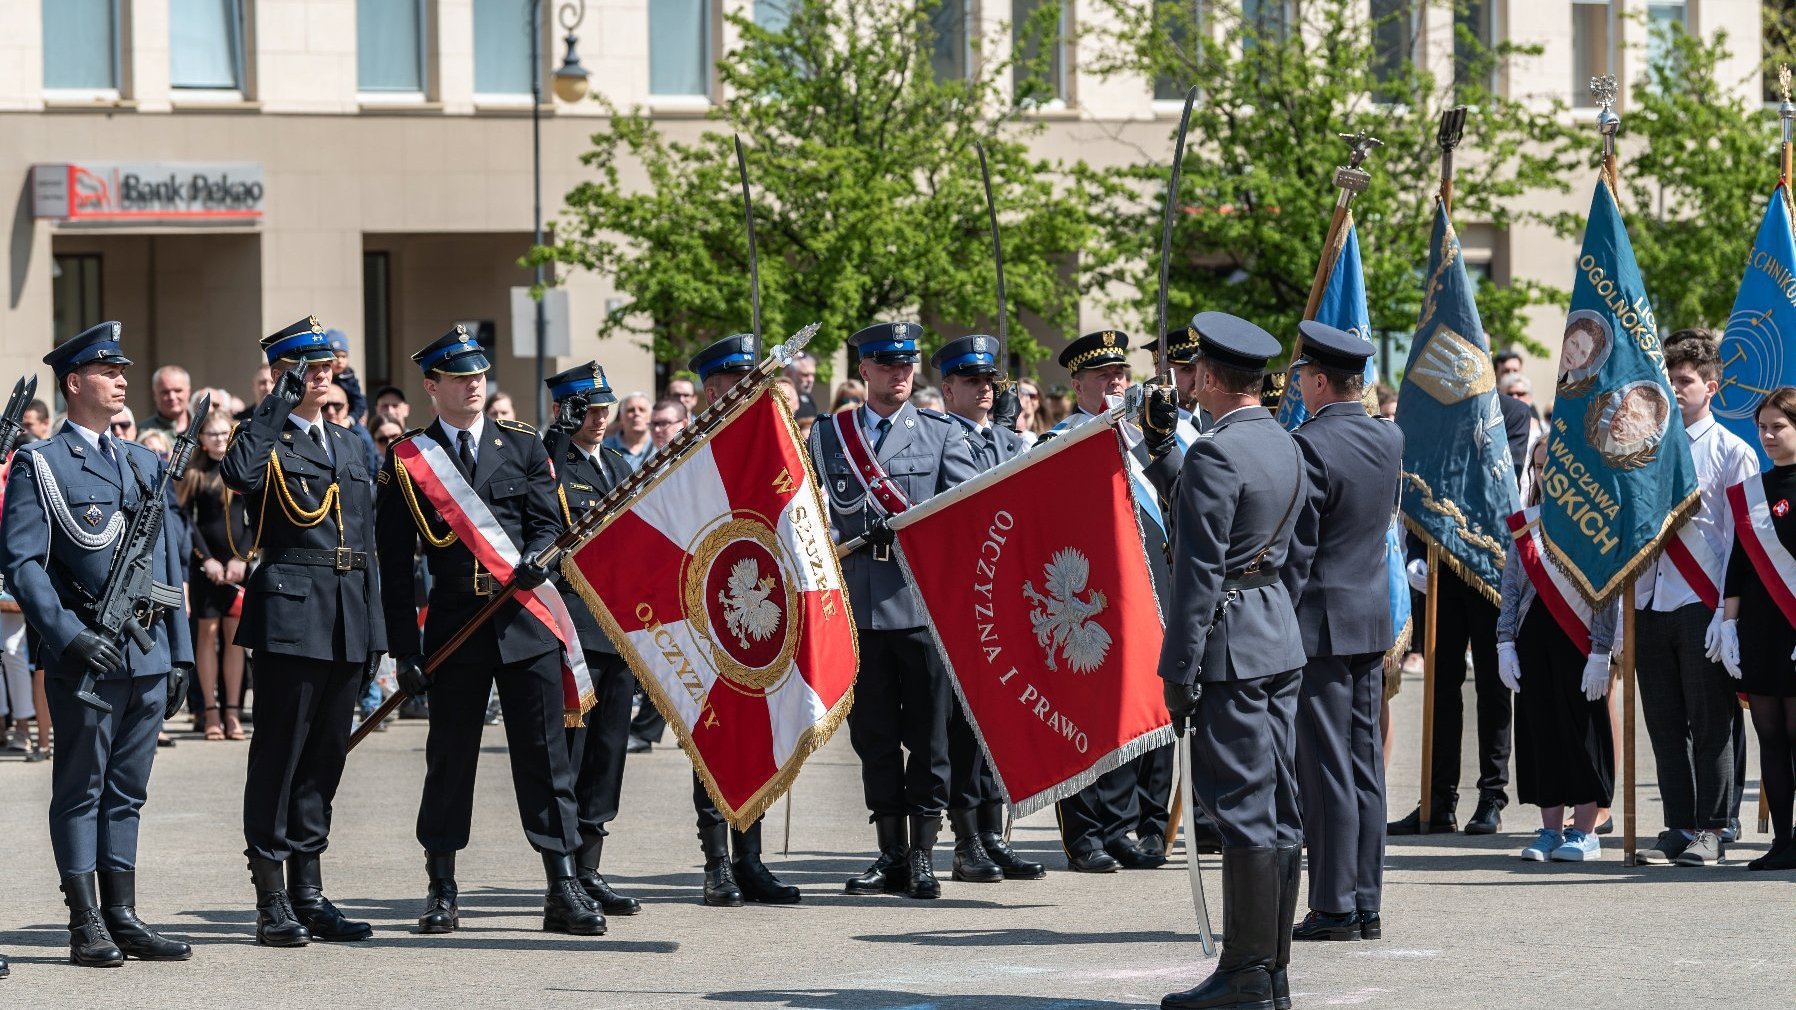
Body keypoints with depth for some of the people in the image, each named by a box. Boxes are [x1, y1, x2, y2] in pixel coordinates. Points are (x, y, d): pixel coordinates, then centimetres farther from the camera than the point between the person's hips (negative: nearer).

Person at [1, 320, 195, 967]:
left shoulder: (145, 465, 17)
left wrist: (179, 651, 13)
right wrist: (69, 636, -20)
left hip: (148, 658, 6)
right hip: (85, 658, -6)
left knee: (126, 792, 10)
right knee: (80, 792, 0)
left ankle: (122, 918, 14)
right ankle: (87, 928, 3)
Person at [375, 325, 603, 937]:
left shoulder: (523, 445, 11)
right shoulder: (407, 461, 4)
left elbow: (548, 520, 5)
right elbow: (394, 565, 2)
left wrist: (536, 559, -20)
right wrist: (405, 651, -4)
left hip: (526, 621, 1)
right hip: (455, 627, -1)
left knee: (545, 755, -1)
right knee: (450, 759, 4)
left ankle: (564, 892, 1)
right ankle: (442, 893, 14)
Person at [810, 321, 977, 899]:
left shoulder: (942, 434, 9)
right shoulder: (827, 436, 13)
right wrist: (842, 543, -5)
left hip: (924, 598, -2)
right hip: (857, 602, 2)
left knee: (927, 732, -1)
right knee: (874, 733, 5)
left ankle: (923, 856, 4)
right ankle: (891, 854, 12)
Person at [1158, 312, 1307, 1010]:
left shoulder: (1214, 454, -15)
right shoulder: (1285, 447, 12)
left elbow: (1200, 571, -17)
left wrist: (1180, 672, -15)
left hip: (1231, 647, -9)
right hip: (1282, 637, 9)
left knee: (1244, 809, -7)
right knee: (1276, 808, 10)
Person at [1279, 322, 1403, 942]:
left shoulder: (1311, 445, -16)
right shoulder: (1389, 439, 7)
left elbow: (1295, 551, -16)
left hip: (1321, 621, -8)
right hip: (1374, 616, 8)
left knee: (1326, 770, -4)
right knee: (1365, 767, 11)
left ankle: (1334, 909, -1)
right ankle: (1367, 904, 13)